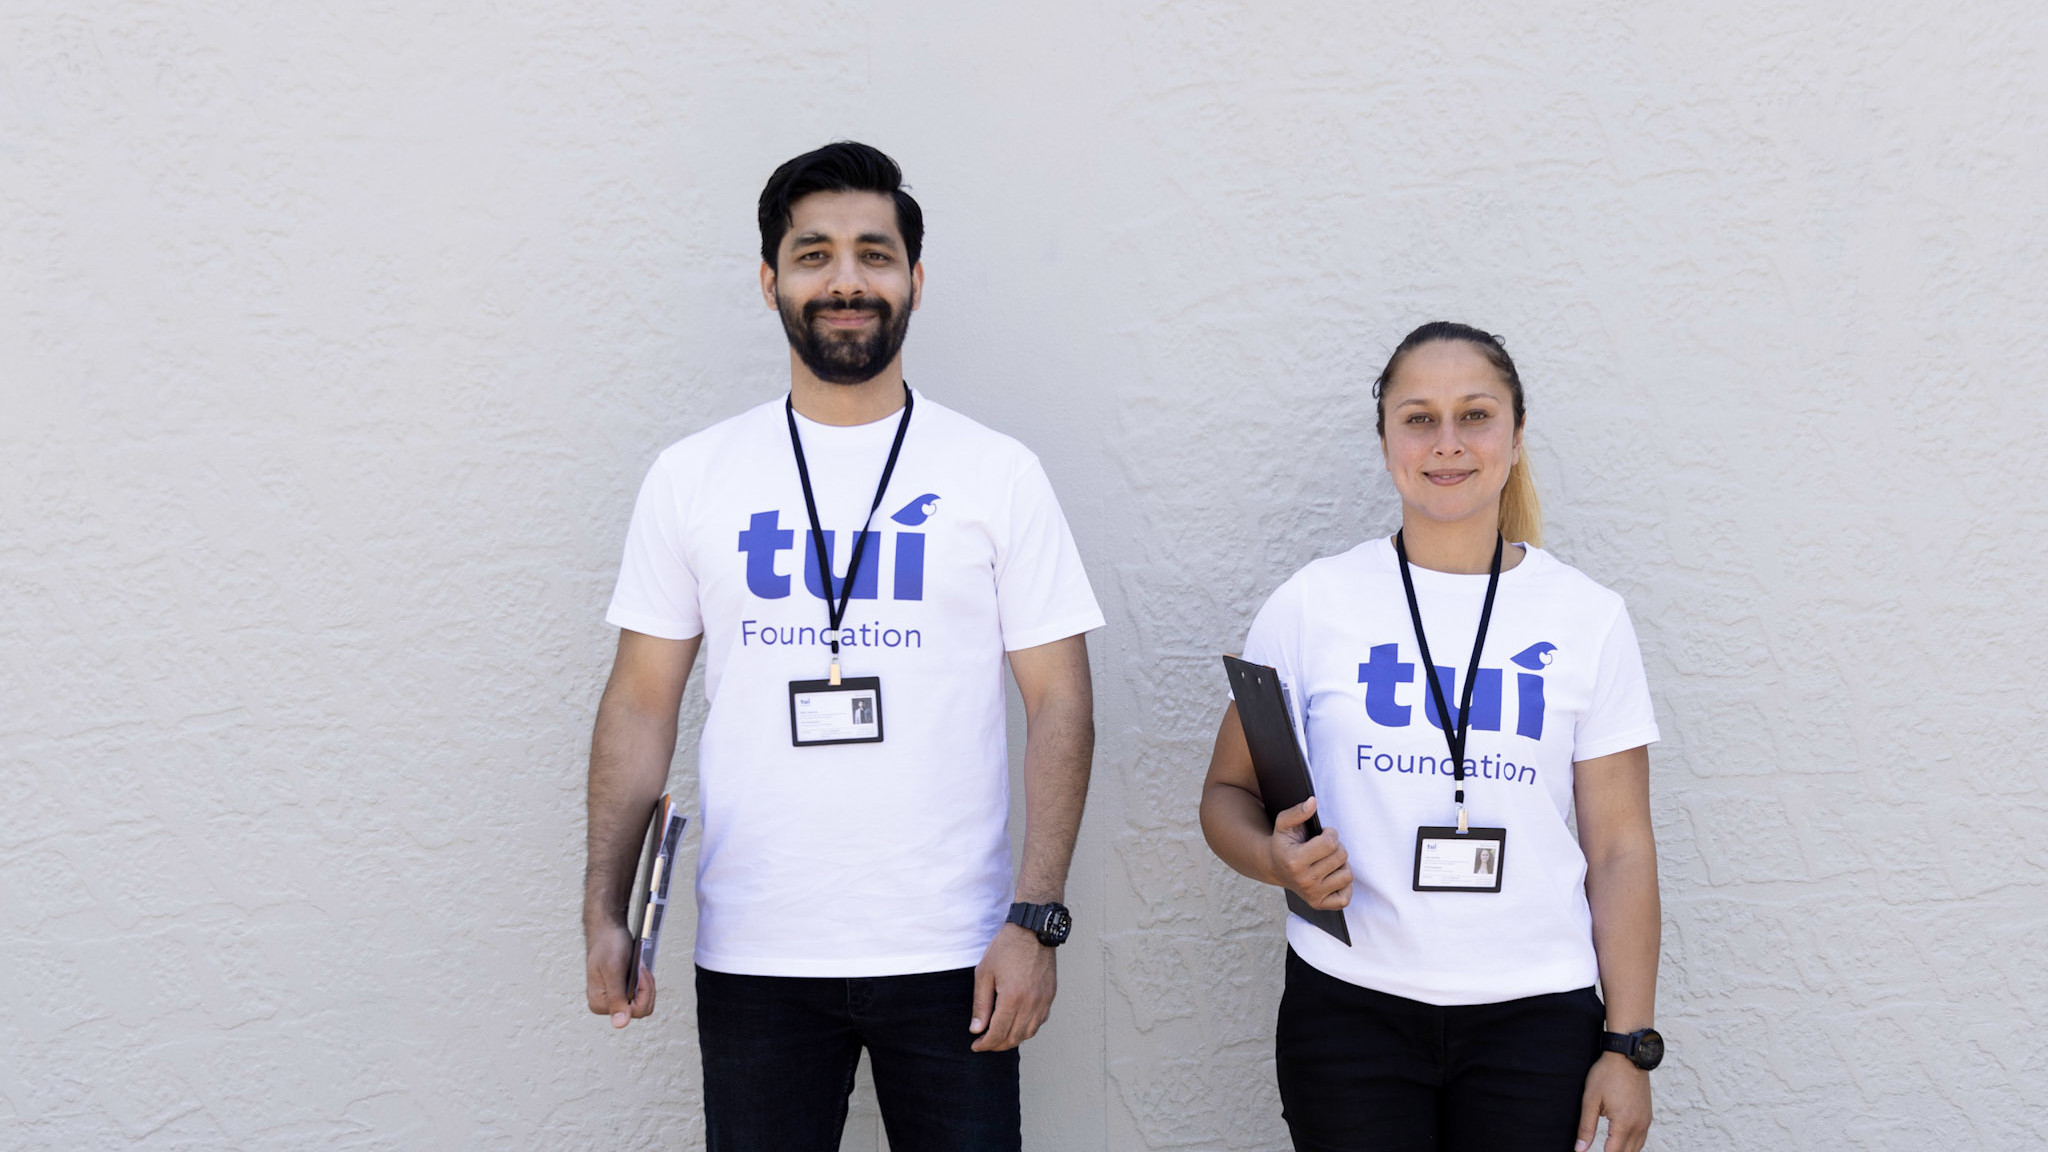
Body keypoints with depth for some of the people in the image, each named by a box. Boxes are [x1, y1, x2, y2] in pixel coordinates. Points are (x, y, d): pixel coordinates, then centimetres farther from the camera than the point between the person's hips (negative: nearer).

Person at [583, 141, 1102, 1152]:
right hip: (752, 955, 1)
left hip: (950, 954, -1)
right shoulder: (691, 478, 5)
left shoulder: (997, 474, 2)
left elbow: (1059, 701, 0)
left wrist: (1037, 918, -9)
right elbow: (641, 702, 6)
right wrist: (605, 911, -4)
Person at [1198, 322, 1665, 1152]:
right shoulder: (1312, 606, 2)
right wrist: (1274, 858, -16)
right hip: (1349, 1011, 0)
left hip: (1535, 1019, 1)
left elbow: (1621, 847, 4)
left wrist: (1628, 1045, 0)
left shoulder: (1588, 619, 4)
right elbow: (1228, 794, 7)